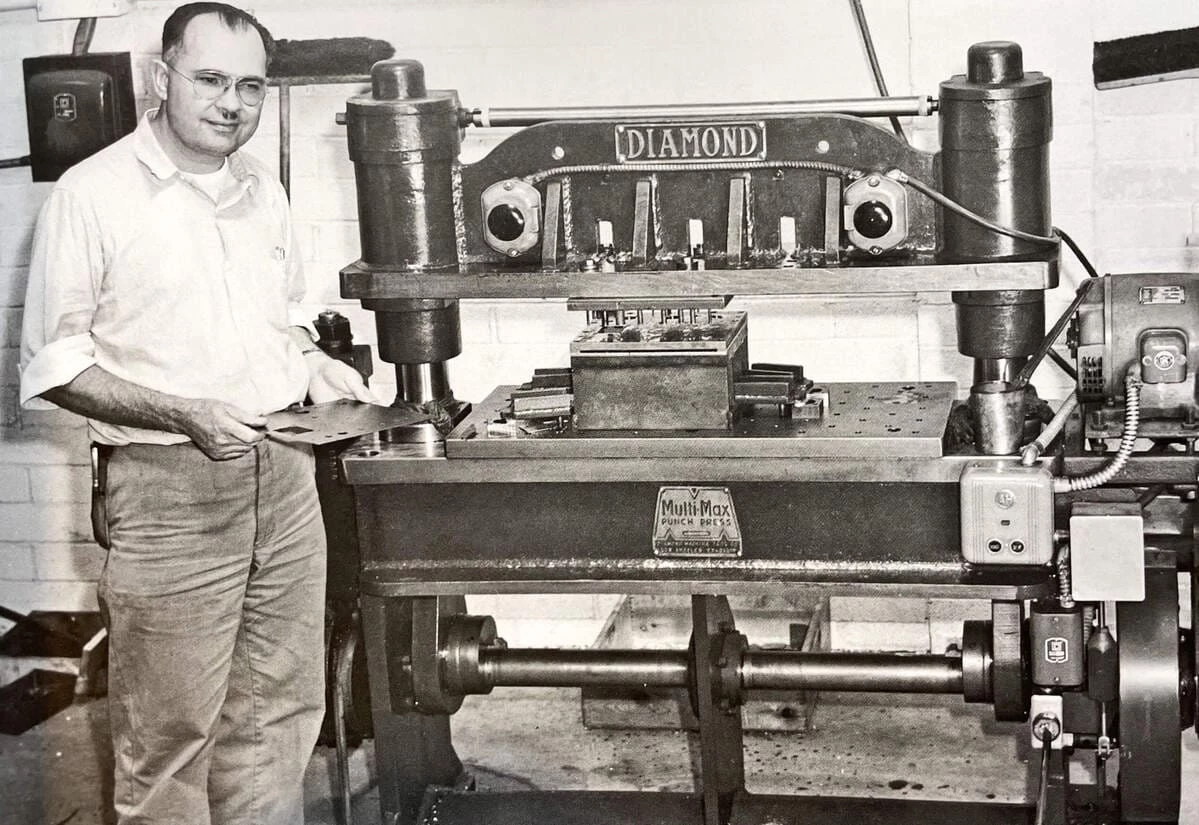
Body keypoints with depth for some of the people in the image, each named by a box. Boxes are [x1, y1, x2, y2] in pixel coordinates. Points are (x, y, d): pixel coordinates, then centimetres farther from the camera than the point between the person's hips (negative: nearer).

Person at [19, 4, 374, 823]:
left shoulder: (264, 190, 11)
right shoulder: (93, 194, -9)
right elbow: (53, 365, -9)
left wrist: (317, 369, 2)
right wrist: (185, 413, -20)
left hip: (284, 474, 6)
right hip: (170, 488, -6)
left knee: (278, 710, 14)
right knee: (171, 731, 2)